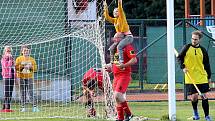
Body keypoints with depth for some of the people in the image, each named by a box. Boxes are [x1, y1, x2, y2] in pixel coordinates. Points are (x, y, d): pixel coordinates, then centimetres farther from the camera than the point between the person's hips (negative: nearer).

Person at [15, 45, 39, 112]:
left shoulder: (32, 59, 10)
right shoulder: (19, 59, 7)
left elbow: (35, 68, 8)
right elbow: (16, 67, -1)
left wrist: (30, 67, -11)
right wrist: (22, 66, -14)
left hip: (29, 77, 0)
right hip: (21, 77, 0)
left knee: (31, 92, -8)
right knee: (23, 93, 1)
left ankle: (34, 106, -10)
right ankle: (23, 107, 4)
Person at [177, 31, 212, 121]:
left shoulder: (202, 50, 4)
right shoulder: (187, 48, 0)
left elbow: (206, 64, 11)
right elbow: (179, 57, 8)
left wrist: (209, 76, 11)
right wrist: (183, 67, -9)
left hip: (202, 78, 1)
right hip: (190, 78, -1)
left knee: (204, 96, 0)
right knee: (193, 97, -5)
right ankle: (195, 113, 21)